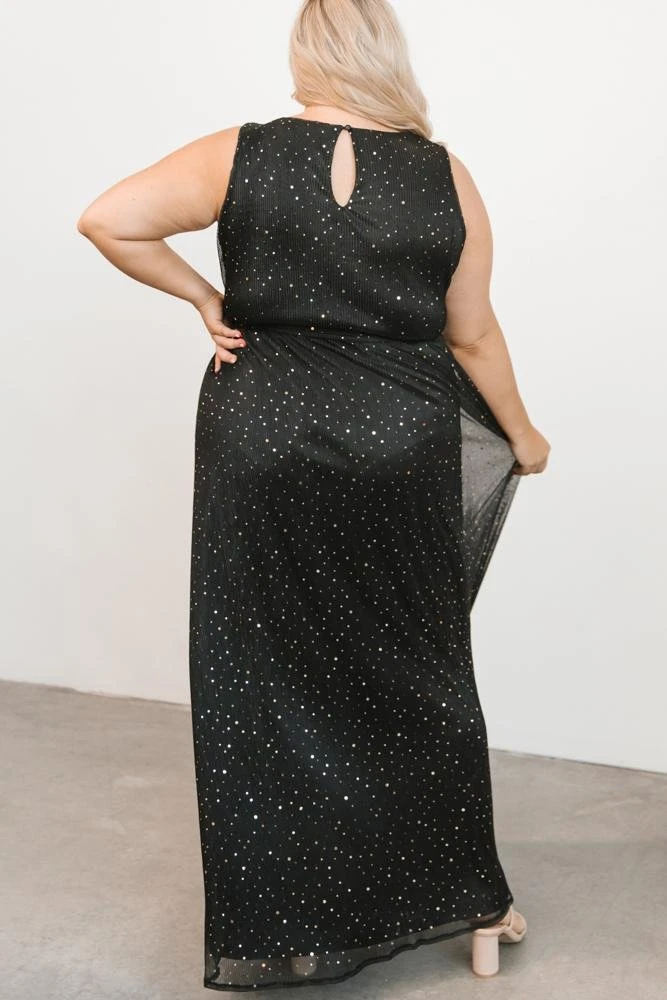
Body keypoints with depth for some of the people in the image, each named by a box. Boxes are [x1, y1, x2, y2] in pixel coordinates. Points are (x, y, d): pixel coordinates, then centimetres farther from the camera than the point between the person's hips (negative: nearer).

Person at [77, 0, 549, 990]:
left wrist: (202, 296, 2)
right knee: (417, 677, 14)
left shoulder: (242, 155, -4)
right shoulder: (445, 176, -2)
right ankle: (471, 907, 25)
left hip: (261, 437, 0)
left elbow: (107, 220, -8)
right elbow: (472, 335, 2)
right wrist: (522, 435, 17)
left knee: (263, 682, 10)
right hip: (400, 444, 1)